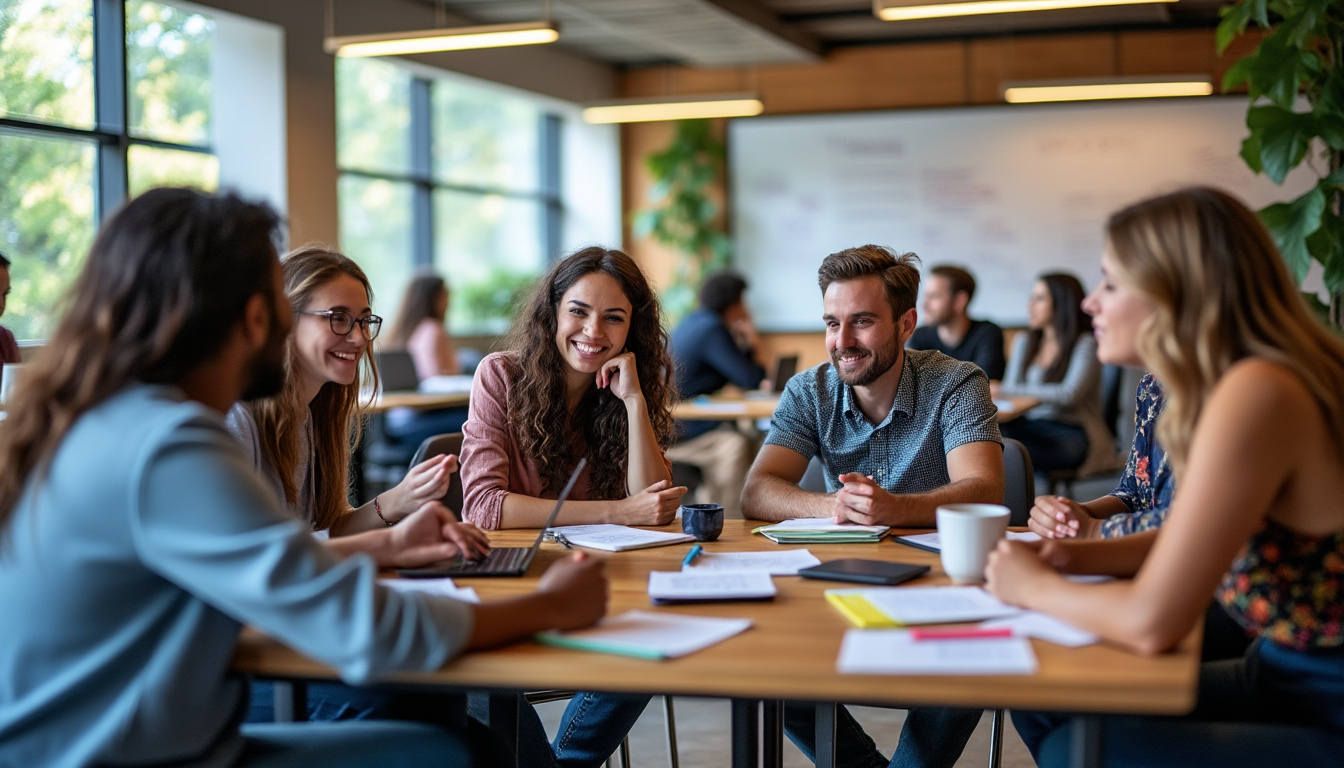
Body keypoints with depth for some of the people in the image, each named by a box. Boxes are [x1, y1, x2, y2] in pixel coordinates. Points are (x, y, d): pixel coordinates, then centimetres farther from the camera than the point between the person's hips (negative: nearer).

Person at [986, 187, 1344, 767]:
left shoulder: (1257, 395, -25)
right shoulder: (1225, 385, 4)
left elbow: (1152, 622, -26)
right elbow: (1186, 543, 17)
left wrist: (1033, 586, -9)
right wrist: (1077, 556, 0)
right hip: (1282, 679, 9)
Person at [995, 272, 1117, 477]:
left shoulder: (1086, 344, -2)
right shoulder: (1024, 342, 20)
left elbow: (1068, 395, -15)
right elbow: (1010, 386, 12)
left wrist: (1006, 390, -16)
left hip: (1070, 431, -5)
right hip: (1029, 425, 6)